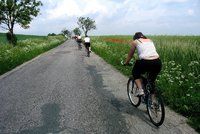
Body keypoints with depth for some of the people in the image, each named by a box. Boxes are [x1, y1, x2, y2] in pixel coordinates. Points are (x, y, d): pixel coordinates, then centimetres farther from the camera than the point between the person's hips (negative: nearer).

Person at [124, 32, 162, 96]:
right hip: (158, 63, 5)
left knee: (135, 73, 23)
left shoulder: (135, 42, 16)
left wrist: (126, 63, 38)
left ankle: (140, 89, 6)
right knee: (152, 80, 26)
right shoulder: (150, 40, 29)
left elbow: (130, 55, 23)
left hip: (145, 62, -4)